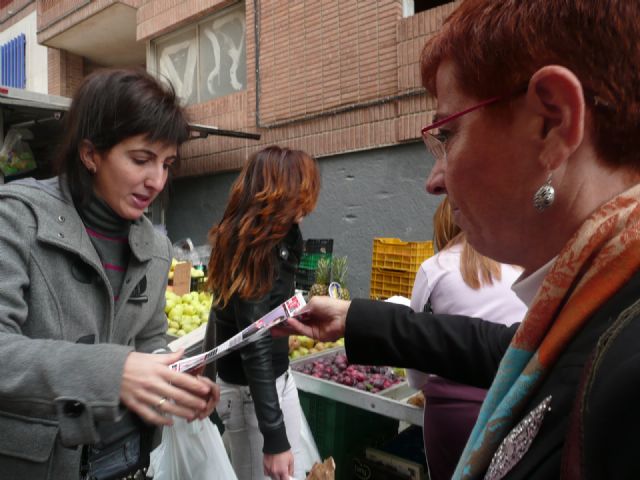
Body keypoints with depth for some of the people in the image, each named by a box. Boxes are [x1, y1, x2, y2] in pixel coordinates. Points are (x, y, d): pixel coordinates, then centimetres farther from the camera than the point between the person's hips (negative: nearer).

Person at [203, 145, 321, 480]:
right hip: (254, 389, -10)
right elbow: (255, 348, -27)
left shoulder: (241, 237, 2)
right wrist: (274, 437, -26)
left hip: (269, 378, 10)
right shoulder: (257, 250, -25)